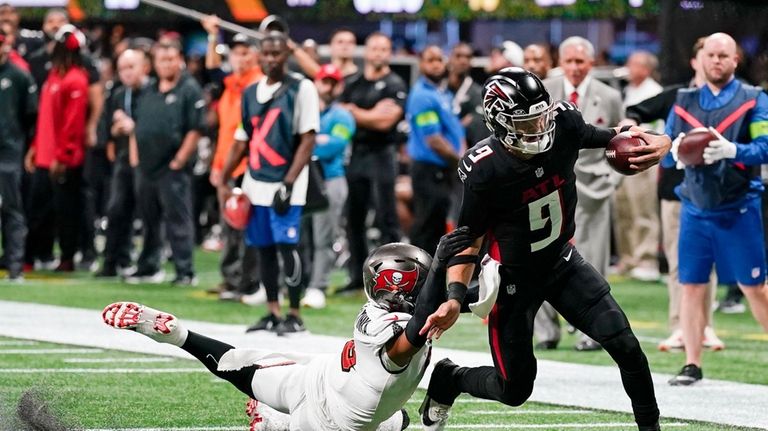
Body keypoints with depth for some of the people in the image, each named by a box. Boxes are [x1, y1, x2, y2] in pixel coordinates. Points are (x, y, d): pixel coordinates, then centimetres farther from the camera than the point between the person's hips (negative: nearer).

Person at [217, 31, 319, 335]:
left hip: (285, 184, -6)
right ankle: (272, 313, 14)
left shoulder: (301, 89, -5)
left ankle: (294, 316, -3)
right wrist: (223, 182, 13)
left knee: (287, 246, -9)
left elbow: (307, 139, -10)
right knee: (263, 248, 7)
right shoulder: (250, 93, 13)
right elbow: (241, 142, 18)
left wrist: (289, 184, -16)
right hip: (255, 184, 6)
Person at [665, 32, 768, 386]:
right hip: (695, 208, 3)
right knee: (691, 286, 3)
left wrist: (732, 150, -29)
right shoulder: (684, 102, 10)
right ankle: (692, 365, 10)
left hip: (738, 208, -3)